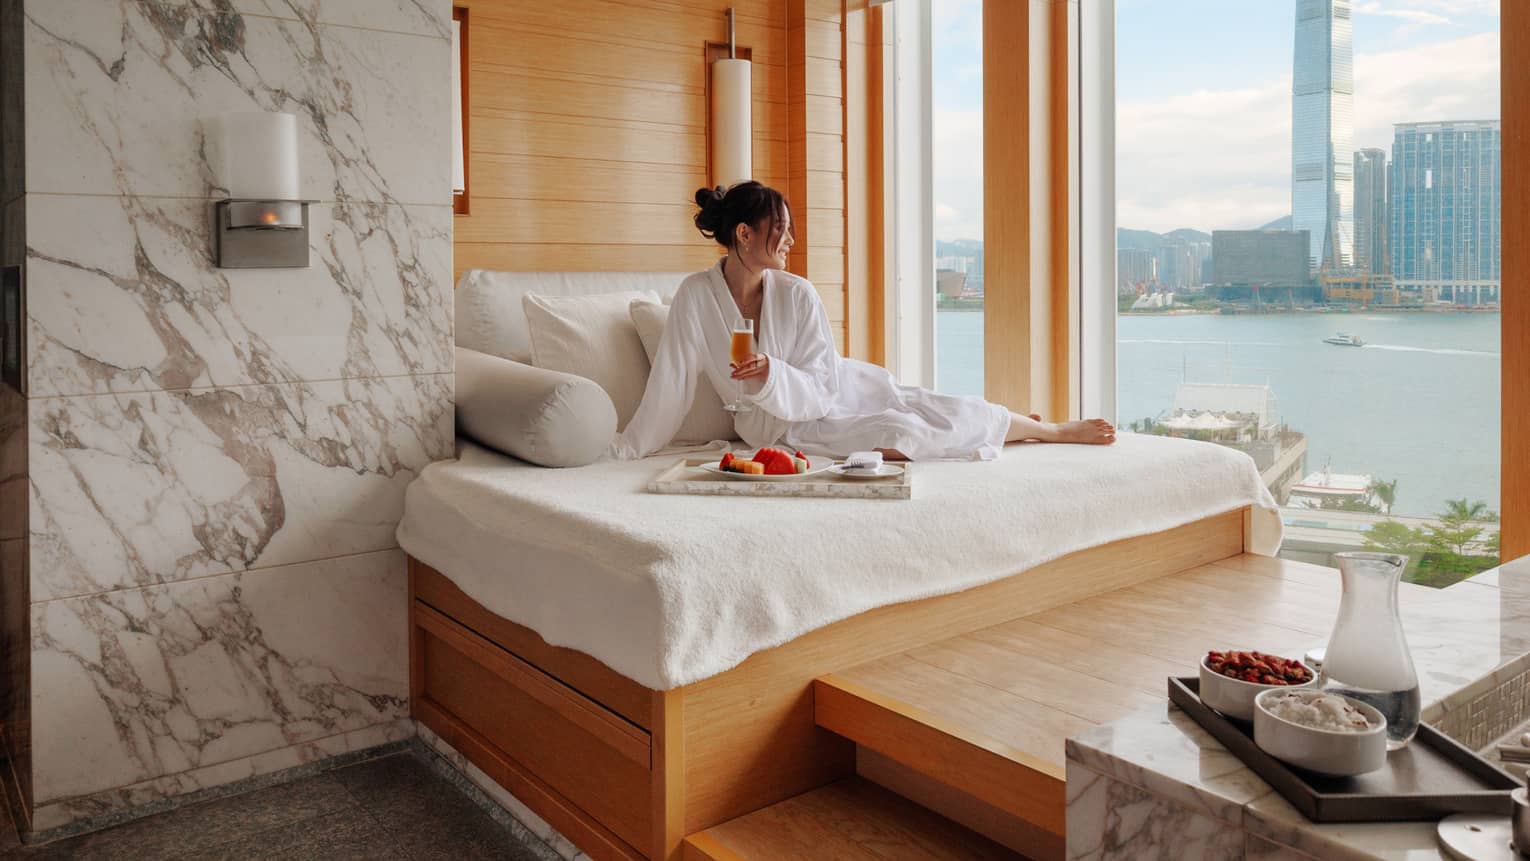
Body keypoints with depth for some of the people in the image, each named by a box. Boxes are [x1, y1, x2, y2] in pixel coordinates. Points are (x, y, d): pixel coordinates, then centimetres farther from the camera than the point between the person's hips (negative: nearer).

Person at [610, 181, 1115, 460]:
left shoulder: (797, 294, -17)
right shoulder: (696, 295, -23)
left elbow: (821, 390, -16)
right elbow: (671, 384, -17)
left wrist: (769, 372, -34)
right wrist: (621, 451, -16)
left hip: (835, 393, 3)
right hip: (780, 426, -3)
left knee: (949, 413, -5)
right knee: (897, 435, -18)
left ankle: (1055, 430, 22)